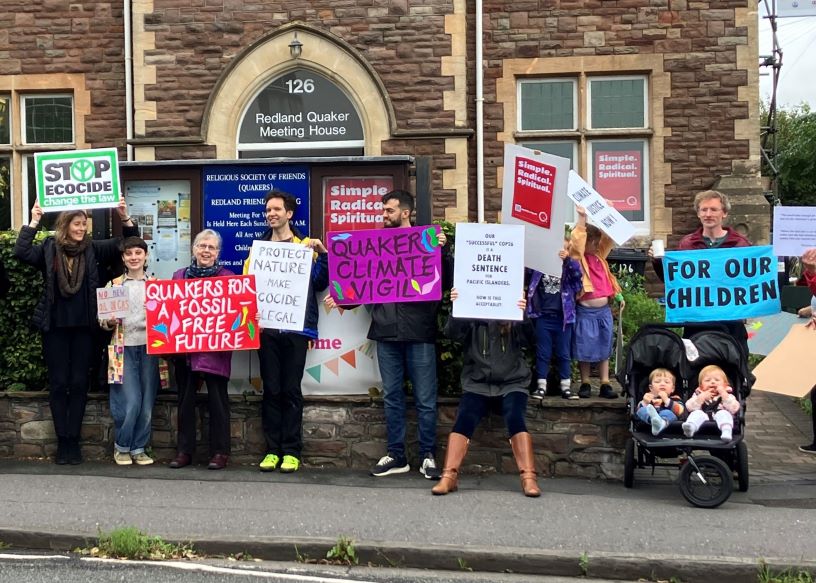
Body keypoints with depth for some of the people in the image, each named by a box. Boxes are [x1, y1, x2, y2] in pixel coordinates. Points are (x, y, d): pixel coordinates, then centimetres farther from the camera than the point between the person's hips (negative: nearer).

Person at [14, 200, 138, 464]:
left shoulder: (93, 249, 3)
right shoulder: (49, 249, 1)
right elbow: (21, 252, -13)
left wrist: (125, 218, -11)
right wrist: (34, 222, -15)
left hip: (83, 327, 1)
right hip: (55, 327, -1)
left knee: (79, 383, 4)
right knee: (58, 383, 3)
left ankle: (73, 440, 12)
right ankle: (62, 441, 10)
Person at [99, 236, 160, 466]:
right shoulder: (114, 284, 8)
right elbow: (102, 320, 9)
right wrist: (110, 322, -12)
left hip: (149, 347, 1)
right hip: (124, 348, -1)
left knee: (147, 402, 0)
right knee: (131, 401, -9)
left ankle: (139, 448, 15)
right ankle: (121, 447, 11)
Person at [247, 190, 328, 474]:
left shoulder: (305, 245, 6)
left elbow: (320, 282, 2)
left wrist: (322, 254, -12)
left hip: (296, 326, -2)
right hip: (266, 326, 2)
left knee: (291, 391, 1)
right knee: (271, 390, 5)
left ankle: (291, 451, 7)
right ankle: (272, 450, 11)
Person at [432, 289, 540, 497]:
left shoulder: (513, 318, 9)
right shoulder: (472, 317, 9)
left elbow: (528, 339, -7)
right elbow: (453, 333, -8)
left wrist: (524, 315, -26)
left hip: (511, 384, 0)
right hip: (477, 385, 0)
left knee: (515, 418, -27)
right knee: (464, 419, -24)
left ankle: (529, 477, -28)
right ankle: (449, 476, -26)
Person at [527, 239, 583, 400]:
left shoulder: (570, 266, 4)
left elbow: (578, 274, -15)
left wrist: (567, 259, -31)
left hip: (562, 317, 0)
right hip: (543, 317, 0)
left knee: (564, 354, 7)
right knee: (543, 353, 5)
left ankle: (566, 387, 12)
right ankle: (541, 386, 10)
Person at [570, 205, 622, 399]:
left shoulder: (599, 256, 10)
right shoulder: (577, 258, -6)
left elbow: (609, 237, 14)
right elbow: (576, 241, -22)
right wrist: (581, 218, -23)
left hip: (604, 310, 6)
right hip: (585, 312, -6)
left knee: (604, 349, 9)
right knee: (584, 350, 3)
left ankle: (605, 385, 14)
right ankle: (585, 384, 14)